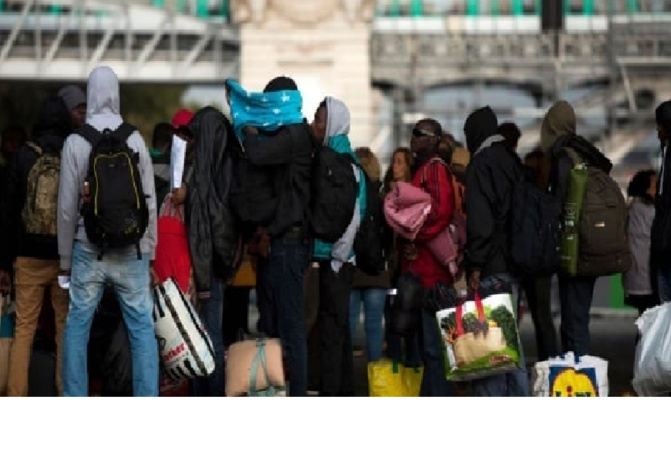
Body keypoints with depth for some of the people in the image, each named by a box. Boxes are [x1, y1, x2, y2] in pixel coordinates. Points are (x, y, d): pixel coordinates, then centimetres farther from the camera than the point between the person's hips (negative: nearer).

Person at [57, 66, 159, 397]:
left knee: (77, 327, 7)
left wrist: (65, 258, 8)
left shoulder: (76, 142, -4)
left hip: (88, 251, 0)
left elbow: (67, 207, -1)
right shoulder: (135, 139, -2)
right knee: (142, 328, 3)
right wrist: (149, 251, 11)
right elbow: (150, 203, 1)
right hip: (131, 252, 0)